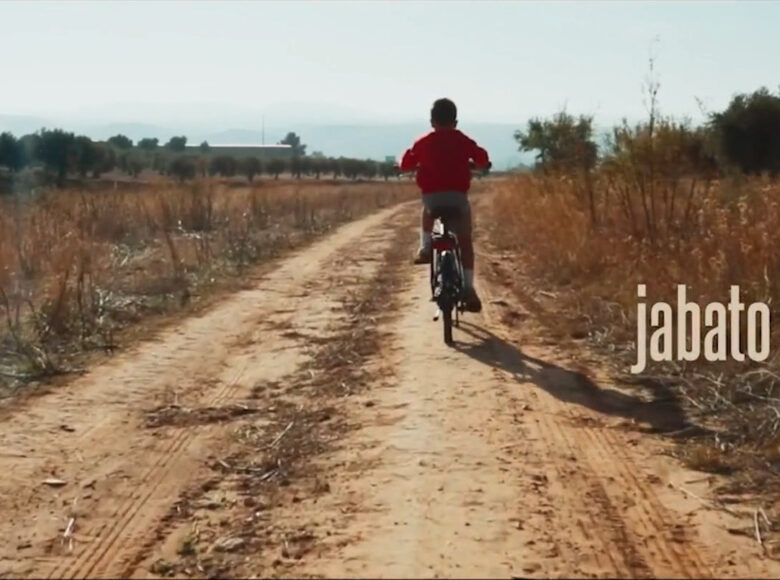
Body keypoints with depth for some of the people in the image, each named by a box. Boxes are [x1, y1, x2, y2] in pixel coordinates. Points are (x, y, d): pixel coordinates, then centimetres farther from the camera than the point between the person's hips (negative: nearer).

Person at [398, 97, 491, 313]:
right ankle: (468, 288, -3)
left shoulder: (423, 143, 7)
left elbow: (405, 164, 9)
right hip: (458, 196, -1)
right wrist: (471, 164, 28)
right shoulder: (463, 141, 6)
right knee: (465, 243, 8)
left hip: (431, 195, 1)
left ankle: (425, 248, 22)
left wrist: (419, 165, 30)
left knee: (427, 212, 38)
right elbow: (483, 160, 7)